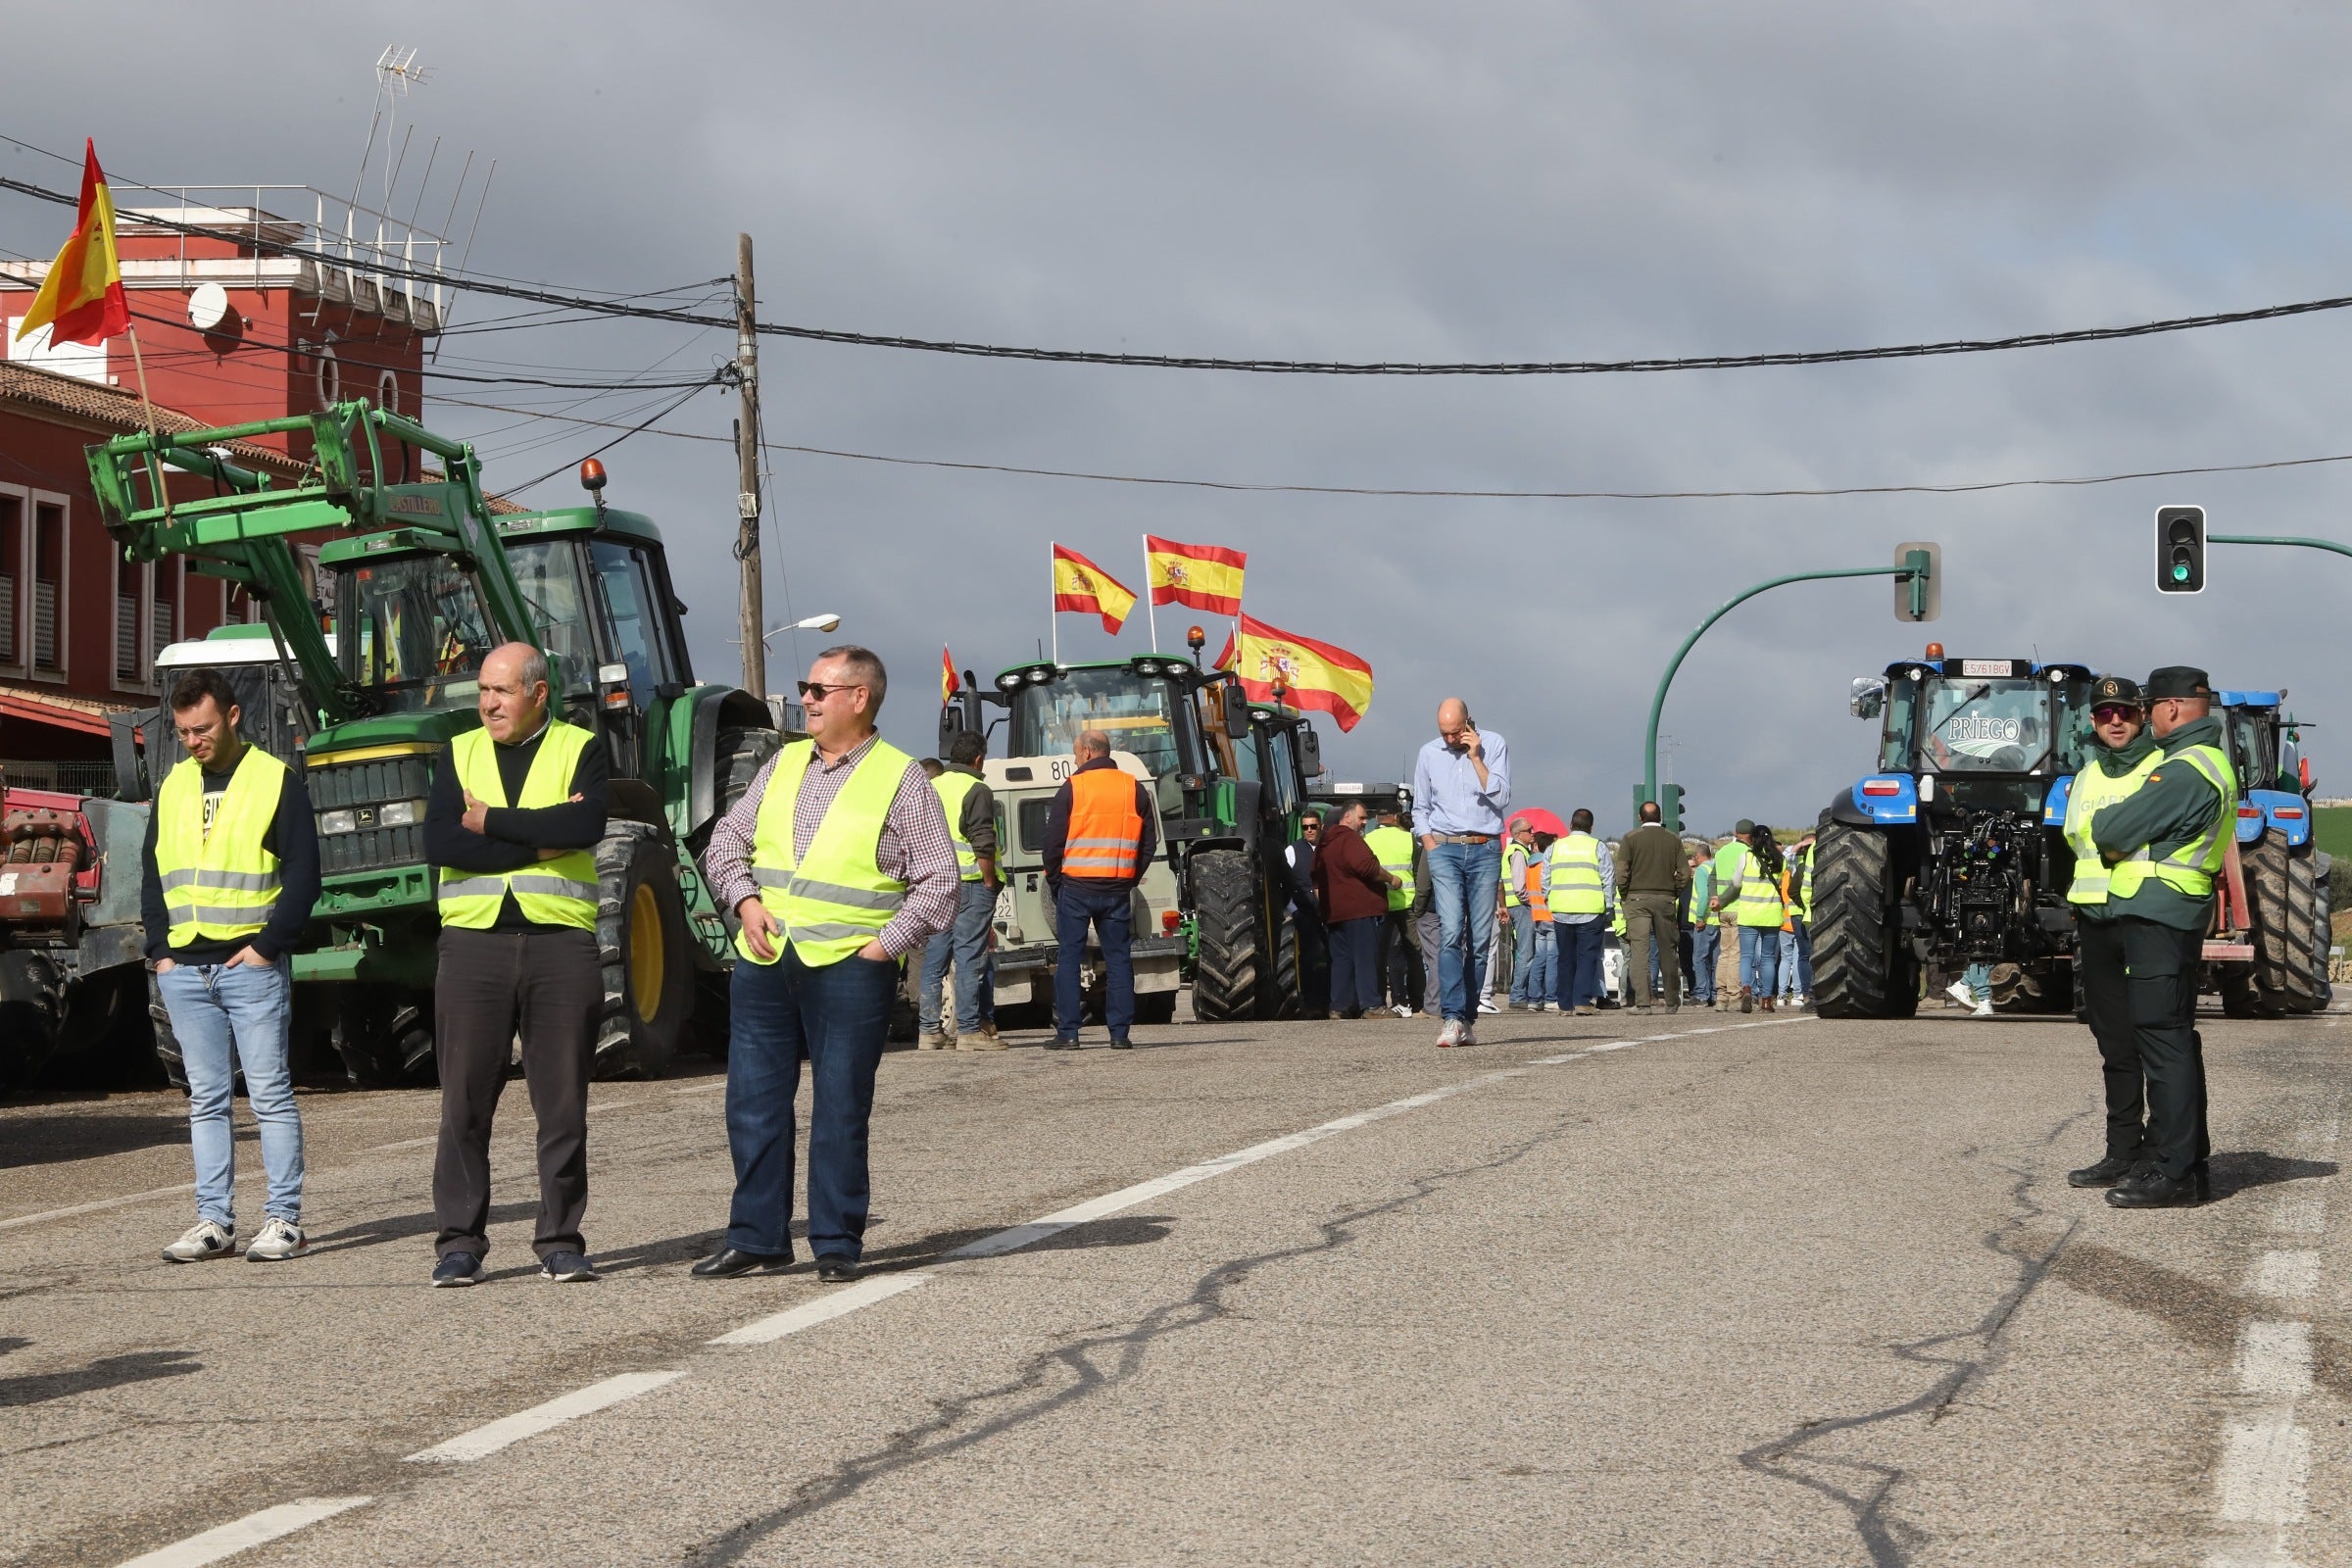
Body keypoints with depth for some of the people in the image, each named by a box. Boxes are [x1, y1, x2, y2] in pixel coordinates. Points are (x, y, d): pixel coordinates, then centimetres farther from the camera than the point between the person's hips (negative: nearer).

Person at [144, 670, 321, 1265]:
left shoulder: (276, 780, -1)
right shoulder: (173, 786, 15)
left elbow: (303, 874, -5)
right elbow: (152, 874, 18)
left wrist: (268, 945, -12)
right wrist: (159, 948, 6)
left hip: (252, 965, -5)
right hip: (183, 968, 5)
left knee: (270, 1093, -3)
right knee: (206, 1099, 7)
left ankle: (283, 1220, -1)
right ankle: (214, 1220, 9)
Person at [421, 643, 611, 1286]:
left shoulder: (580, 750, 7)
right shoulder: (459, 754, 12)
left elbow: (587, 824, -14)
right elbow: (439, 842, -5)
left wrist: (491, 822, -9)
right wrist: (539, 839, -10)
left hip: (561, 941, -1)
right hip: (474, 940, 1)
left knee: (562, 1103, 2)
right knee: (465, 1101, 1)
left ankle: (561, 1241, 10)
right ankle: (459, 1242, 8)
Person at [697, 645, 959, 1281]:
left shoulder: (901, 780, 0)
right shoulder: (784, 764, 15)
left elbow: (940, 882, -1)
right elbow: (725, 842, 19)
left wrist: (886, 943, -9)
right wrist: (745, 900, 2)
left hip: (848, 966, -5)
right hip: (764, 961, 5)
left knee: (840, 1109, -1)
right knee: (753, 1102, 6)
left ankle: (837, 1244, 8)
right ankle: (756, 1238, 16)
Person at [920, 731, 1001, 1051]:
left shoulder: (931, 787, 14)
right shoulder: (976, 790, -8)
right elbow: (983, 844, -15)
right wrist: (990, 881, -7)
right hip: (969, 883, -7)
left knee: (934, 960, 9)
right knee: (969, 958, -5)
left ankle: (930, 1030, 10)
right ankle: (969, 1030, -6)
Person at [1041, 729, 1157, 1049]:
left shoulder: (1072, 788, -4)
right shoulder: (1134, 789, 6)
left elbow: (1053, 842, -4)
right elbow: (1149, 841, 9)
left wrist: (1054, 881, 7)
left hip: (1076, 887, -3)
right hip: (1118, 889, 3)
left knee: (1068, 958, 3)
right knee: (1119, 959, 6)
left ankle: (1067, 1032, 0)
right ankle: (1120, 1033, 3)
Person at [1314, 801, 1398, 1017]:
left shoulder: (1324, 843, 21)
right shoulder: (1349, 839, -10)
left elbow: (1317, 880, 26)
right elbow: (1367, 866, -21)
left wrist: (1323, 906, 31)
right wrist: (1390, 878, -8)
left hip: (1334, 911, 9)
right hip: (1360, 910, -9)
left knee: (1341, 959, 11)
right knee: (1366, 958, -8)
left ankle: (1339, 1006, 9)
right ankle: (1370, 1007, -11)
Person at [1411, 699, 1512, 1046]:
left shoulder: (1494, 746, 4)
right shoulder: (1428, 753, 10)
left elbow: (1502, 798, -6)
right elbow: (1420, 808, 20)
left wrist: (1475, 758, -8)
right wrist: (1429, 841, 5)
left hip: (1484, 850, 0)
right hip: (1445, 850, 0)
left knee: (1480, 938, -1)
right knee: (1451, 932, -15)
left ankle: (1468, 1019, 5)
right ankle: (1452, 1017, -22)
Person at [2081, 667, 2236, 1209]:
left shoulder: (2184, 772, -17)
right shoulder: (2214, 764, 18)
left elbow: (2114, 831, -17)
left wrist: (2101, 821, 4)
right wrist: (2116, 831, 7)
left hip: (2156, 916, -11)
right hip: (2171, 917, 11)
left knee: (2162, 1039, -10)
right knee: (2175, 1040, 15)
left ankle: (2172, 1173, -10)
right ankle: (2186, 1161, 21)